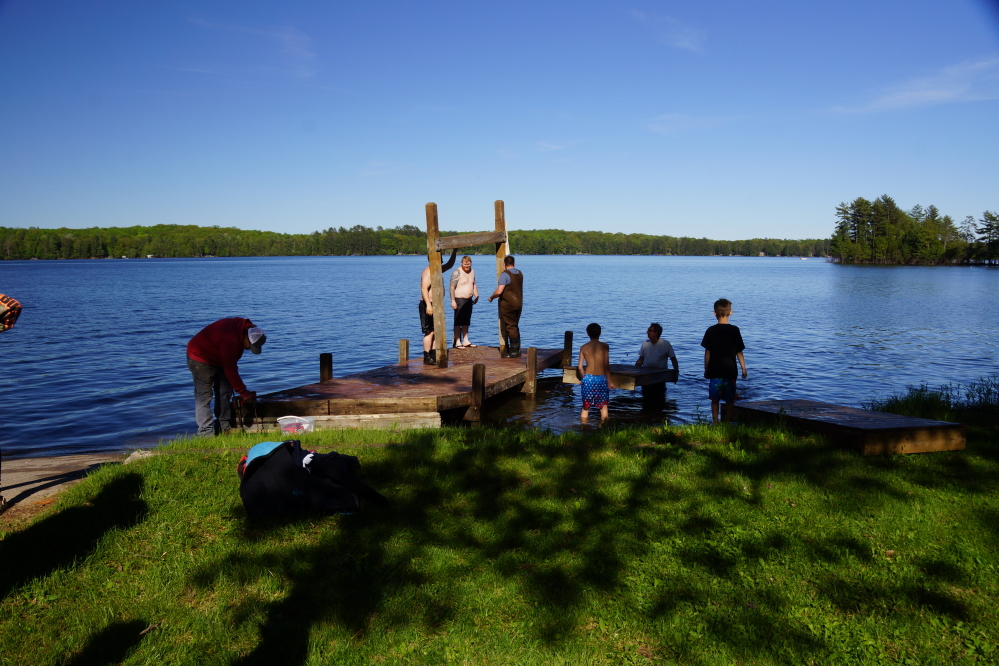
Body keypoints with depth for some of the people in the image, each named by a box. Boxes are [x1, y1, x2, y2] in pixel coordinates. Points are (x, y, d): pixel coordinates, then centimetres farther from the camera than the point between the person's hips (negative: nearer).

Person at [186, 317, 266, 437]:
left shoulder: (243, 328, -9)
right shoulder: (229, 342, -36)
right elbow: (230, 371, -28)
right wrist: (243, 393, -21)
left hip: (216, 358, 10)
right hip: (200, 357, -10)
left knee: (225, 392, 6)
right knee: (204, 395, -11)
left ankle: (225, 429, 9)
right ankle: (205, 433, -9)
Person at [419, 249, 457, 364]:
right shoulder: (428, 271, -15)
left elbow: (449, 265, 30)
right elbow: (424, 289, -24)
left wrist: (454, 252, 19)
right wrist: (428, 305, -30)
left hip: (436, 305, 10)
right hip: (429, 305, -10)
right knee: (430, 332, -7)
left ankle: (434, 355, 18)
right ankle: (427, 358, -2)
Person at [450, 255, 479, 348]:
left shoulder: (472, 271, 12)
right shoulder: (457, 272, -13)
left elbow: (474, 285, 23)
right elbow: (452, 287, -17)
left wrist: (476, 296, 11)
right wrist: (453, 301, -22)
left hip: (469, 300, 8)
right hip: (459, 300, -8)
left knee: (466, 322, 13)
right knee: (458, 322, -5)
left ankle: (466, 341, 20)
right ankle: (457, 342, -3)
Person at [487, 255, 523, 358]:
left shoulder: (505, 275, -15)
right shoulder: (520, 274, 9)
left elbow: (499, 291, -22)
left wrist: (491, 297, -4)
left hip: (507, 305, -7)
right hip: (518, 303, 7)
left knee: (510, 328, -3)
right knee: (515, 327, 14)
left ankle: (513, 352, -1)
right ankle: (516, 351, 17)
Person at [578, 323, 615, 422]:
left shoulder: (584, 347, 2)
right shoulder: (604, 346, -5)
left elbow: (580, 366, 2)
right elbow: (606, 365, -8)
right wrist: (609, 381, -1)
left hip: (588, 378, 2)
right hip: (601, 378, -2)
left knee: (585, 407, 13)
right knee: (603, 405, 14)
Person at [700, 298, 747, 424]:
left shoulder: (711, 331, -3)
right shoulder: (734, 330, -3)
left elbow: (707, 352, -2)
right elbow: (739, 352, 0)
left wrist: (706, 370, 7)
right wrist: (743, 368, 9)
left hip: (715, 371, 0)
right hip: (730, 370, 0)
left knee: (715, 400, 7)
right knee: (730, 400, 9)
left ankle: (715, 423, 5)